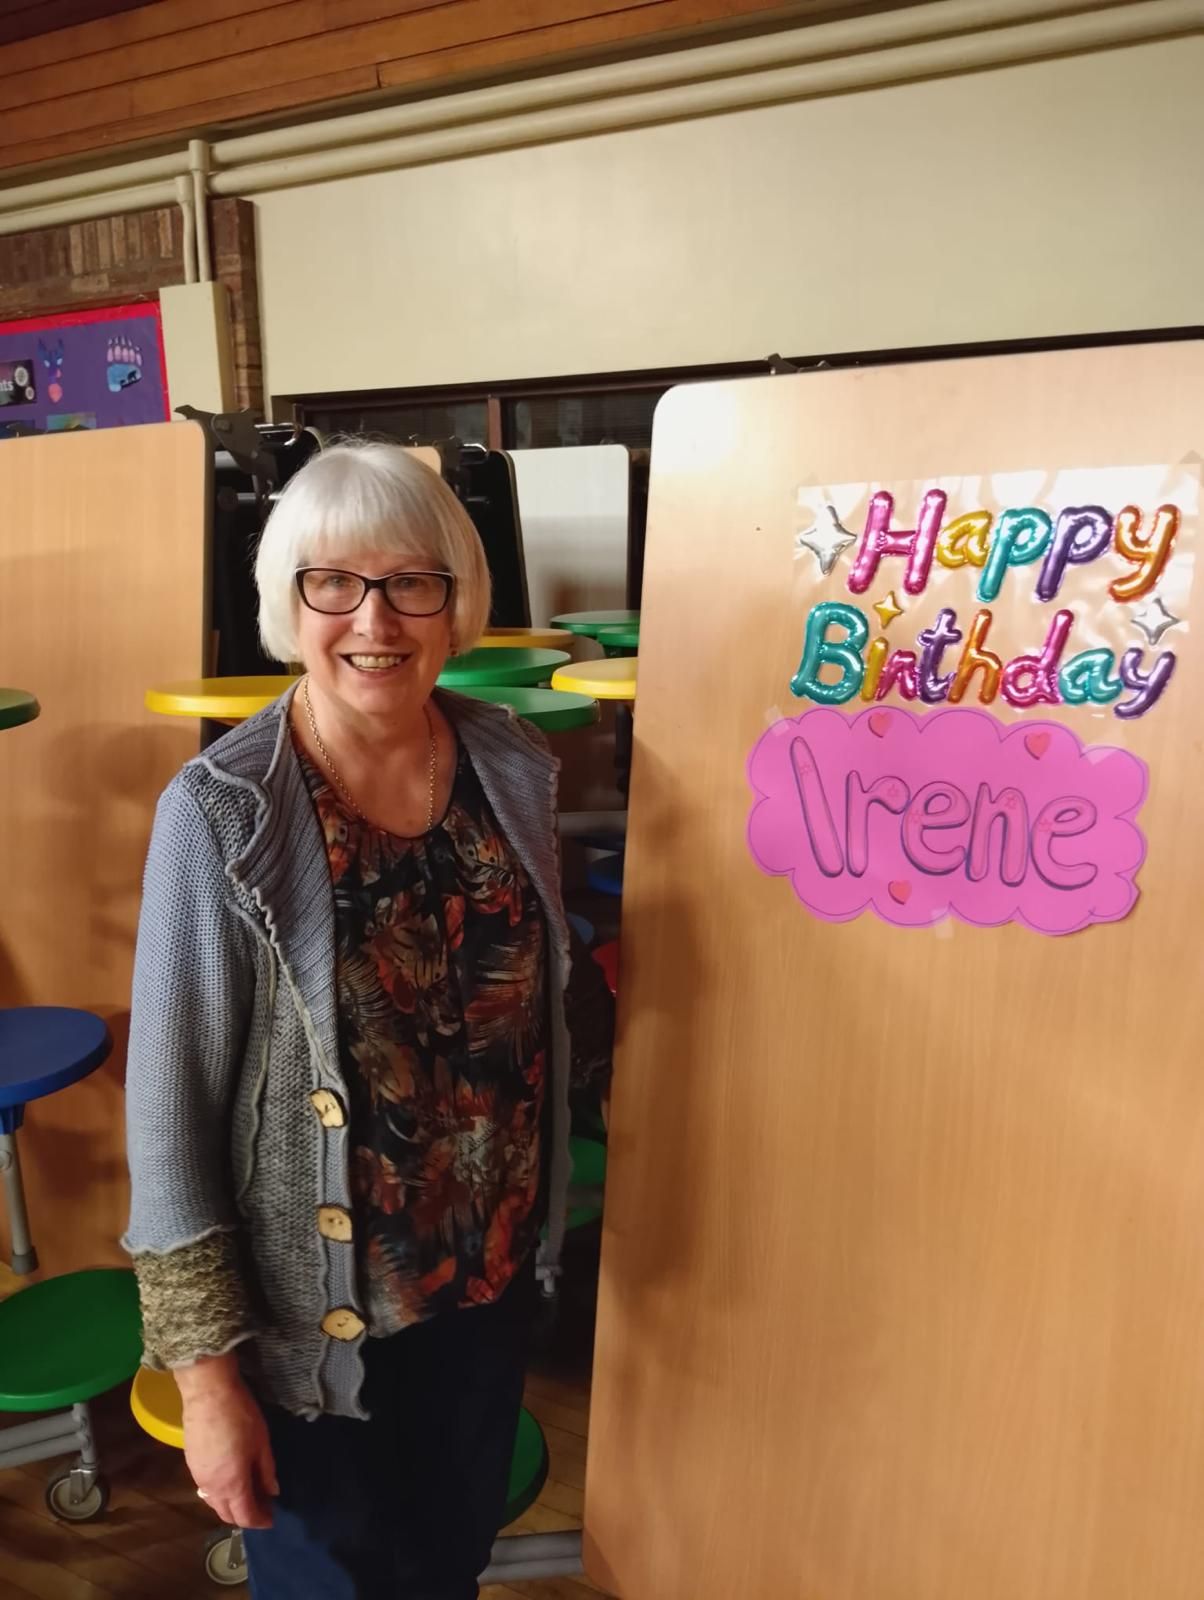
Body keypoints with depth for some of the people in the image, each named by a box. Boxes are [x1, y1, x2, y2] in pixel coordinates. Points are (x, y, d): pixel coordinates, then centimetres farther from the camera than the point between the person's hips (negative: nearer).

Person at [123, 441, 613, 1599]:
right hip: (313, 1317, -4)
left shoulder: (513, 767, -8)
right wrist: (206, 1370, -13)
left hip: (492, 1277, 4)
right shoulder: (221, 812, -21)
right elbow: (170, 1109, -16)